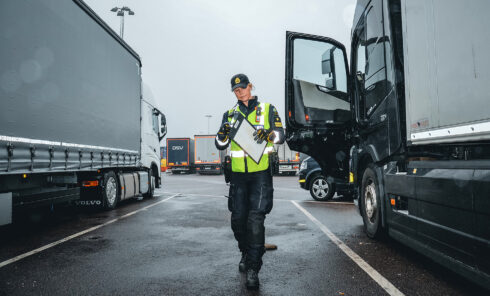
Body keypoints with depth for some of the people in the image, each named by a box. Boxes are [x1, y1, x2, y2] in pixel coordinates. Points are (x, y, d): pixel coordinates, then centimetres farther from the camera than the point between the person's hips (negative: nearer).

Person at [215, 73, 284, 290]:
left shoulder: (267, 109, 7)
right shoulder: (230, 114, 13)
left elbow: (280, 135, 1)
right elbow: (220, 145, 8)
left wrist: (266, 134, -21)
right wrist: (224, 131, -14)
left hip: (261, 174, -3)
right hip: (238, 175, 4)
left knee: (255, 219, -11)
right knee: (238, 219, 7)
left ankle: (253, 268, -4)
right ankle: (246, 254, 32)